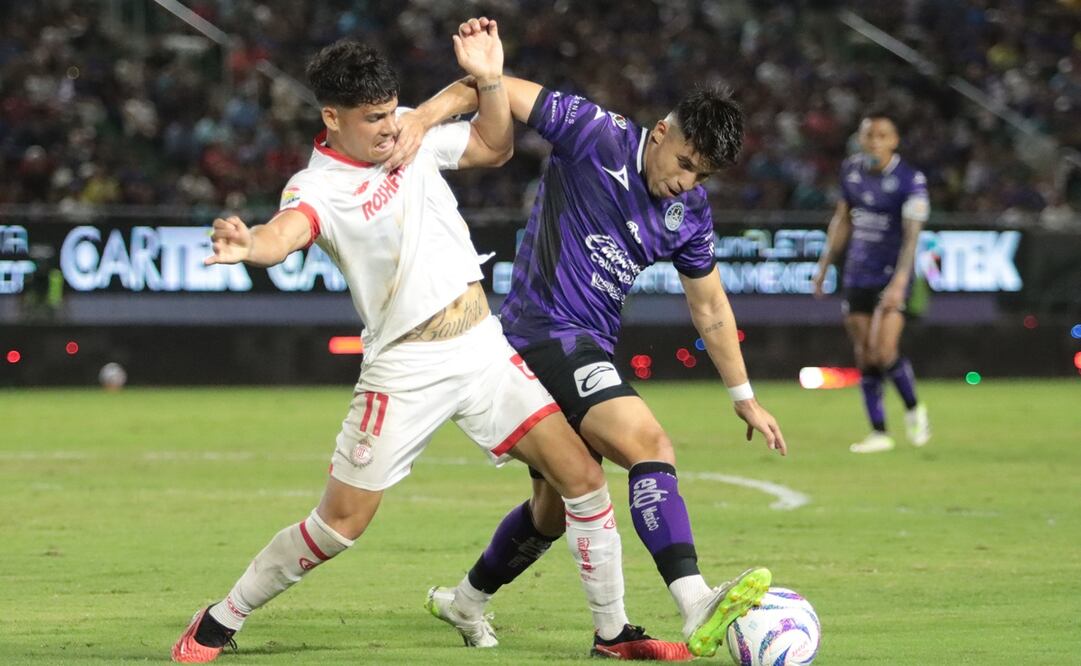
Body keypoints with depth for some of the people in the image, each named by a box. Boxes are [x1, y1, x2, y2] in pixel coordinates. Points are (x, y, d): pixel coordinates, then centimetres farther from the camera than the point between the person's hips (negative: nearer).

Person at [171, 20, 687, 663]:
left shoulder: (411, 133, 4)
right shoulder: (318, 187, -15)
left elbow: (494, 147, 19)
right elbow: (284, 233, -38)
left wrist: (490, 78, 1)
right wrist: (246, 245, -62)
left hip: (484, 346, 5)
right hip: (405, 368, -5)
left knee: (583, 477, -2)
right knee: (341, 523, -5)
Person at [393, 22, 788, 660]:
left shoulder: (691, 212, 6)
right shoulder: (597, 135, -12)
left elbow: (709, 306, 17)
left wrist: (745, 398, 20)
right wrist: (424, 116, -30)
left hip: (591, 348, 8)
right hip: (547, 334, -8)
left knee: (556, 505, 18)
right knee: (650, 445, -26)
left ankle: (466, 601, 41)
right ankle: (699, 611, -38)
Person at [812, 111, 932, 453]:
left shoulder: (910, 180, -15)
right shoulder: (851, 169, 4)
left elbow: (912, 234, -23)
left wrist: (900, 281, -35)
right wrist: (825, 264, 18)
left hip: (892, 277, -5)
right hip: (857, 277, 5)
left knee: (884, 353, -16)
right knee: (864, 357, 3)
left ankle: (914, 409, 10)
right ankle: (878, 432, 12)